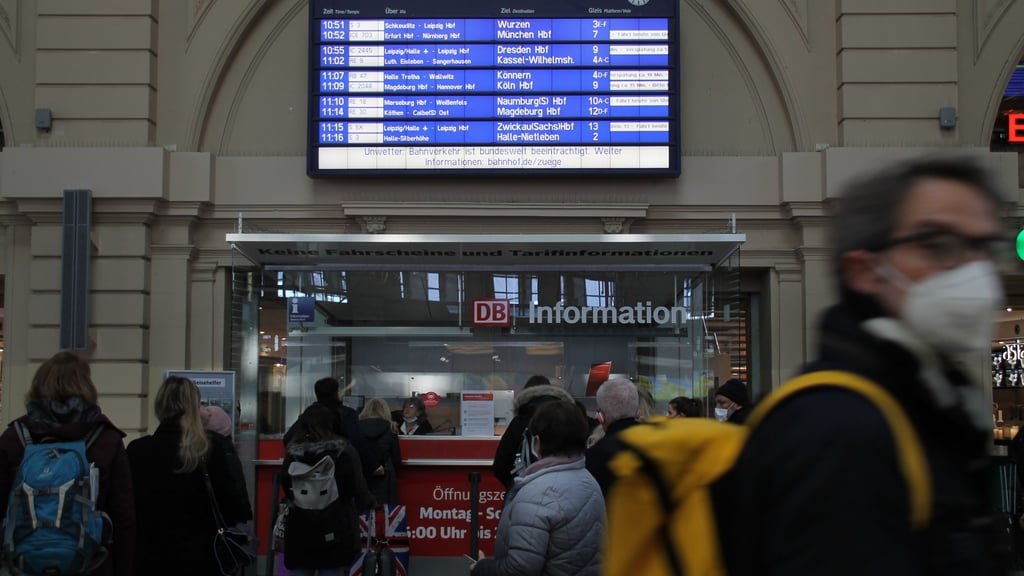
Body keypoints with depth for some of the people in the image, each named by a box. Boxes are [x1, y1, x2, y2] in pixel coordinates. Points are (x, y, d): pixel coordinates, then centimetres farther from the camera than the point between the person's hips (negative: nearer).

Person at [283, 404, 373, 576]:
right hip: (335, 531, -2)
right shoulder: (344, 450, -8)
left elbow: (286, 489, 8)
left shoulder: (293, 452, 0)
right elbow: (358, 489, -8)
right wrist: (369, 502, 13)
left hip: (299, 531, 2)